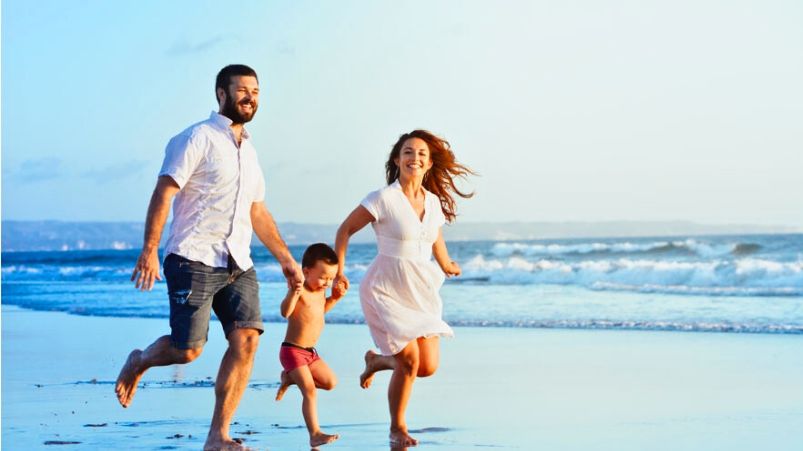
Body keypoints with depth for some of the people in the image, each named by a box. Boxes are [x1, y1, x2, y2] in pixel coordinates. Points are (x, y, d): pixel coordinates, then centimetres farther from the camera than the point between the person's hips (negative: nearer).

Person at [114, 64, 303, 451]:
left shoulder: (249, 151, 21)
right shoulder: (198, 138, -3)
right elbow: (163, 194, -10)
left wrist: (285, 258, 22)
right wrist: (149, 251, -18)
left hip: (237, 264, 7)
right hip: (194, 259, -7)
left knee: (246, 338, -11)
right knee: (187, 349, -9)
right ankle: (138, 362, 27)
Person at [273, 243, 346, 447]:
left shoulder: (320, 291, 7)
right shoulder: (300, 291, -19)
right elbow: (285, 312, -34)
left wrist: (334, 298, 9)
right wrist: (292, 293, -51)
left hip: (310, 352, 9)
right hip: (292, 351, -9)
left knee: (330, 382, 11)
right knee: (309, 391, -17)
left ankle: (290, 378, 24)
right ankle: (315, 434, -19)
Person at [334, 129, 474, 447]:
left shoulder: (434, 202, 4)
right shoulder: (384, 199, -14)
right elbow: (345, 229, -5)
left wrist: (446, 265, 39)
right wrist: (338, 271, -8)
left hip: (420, 291, 6)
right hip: (387, 290, -6)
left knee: (428, 367, 1)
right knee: (409, 361, -13)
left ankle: (376, 360, 33)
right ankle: (397, 428, 11)